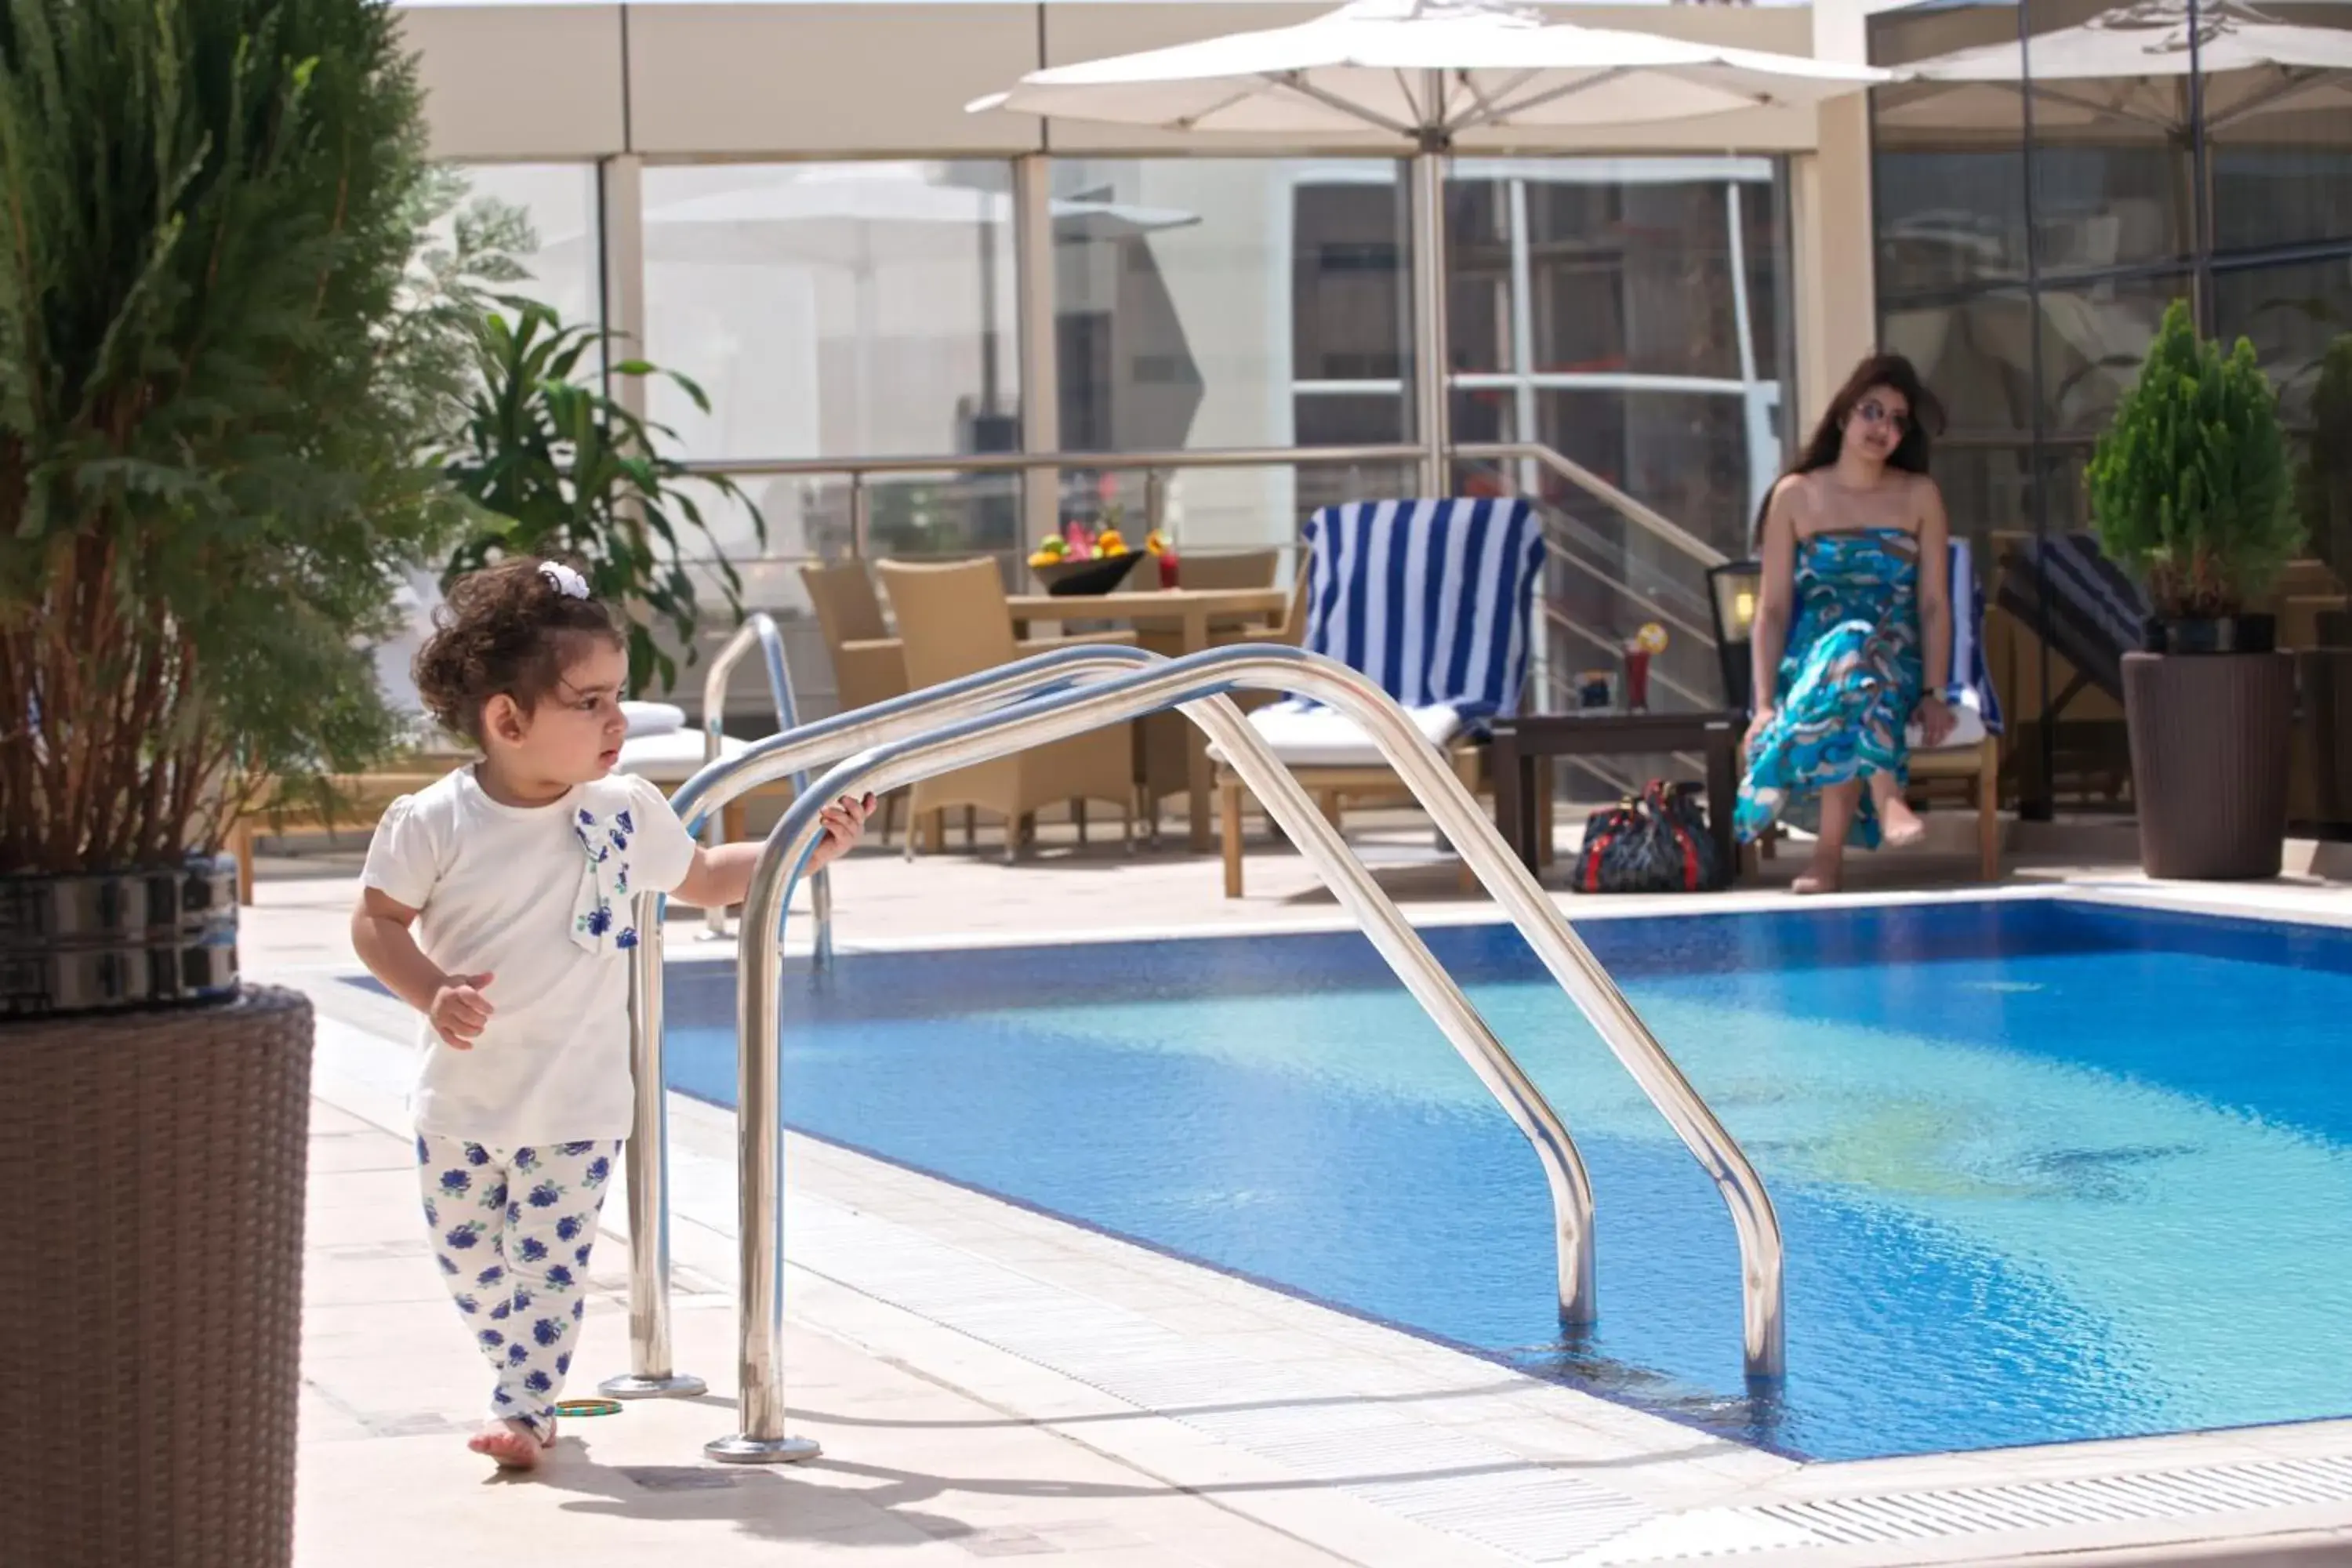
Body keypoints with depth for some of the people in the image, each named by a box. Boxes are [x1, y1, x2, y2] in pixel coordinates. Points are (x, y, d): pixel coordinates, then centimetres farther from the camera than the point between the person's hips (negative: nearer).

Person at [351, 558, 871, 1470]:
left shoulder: (626, 815, -6)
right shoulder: (433, 823, -14)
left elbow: (703, 880, 11)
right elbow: (376, 922, -6)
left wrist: (803, 850, 2)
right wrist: (431, 992, -22)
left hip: (576, 1106, -1)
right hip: (462, 1097, 1)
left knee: (549, 1259, -1)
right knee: (467, 1258, 14)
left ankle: (526, 1410, 12)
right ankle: (527, 1379, 35)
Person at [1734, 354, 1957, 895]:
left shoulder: (1920, 497, 10)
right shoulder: (1796, 496, 7)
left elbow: (1935, 605, 6)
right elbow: (1773, 609, 4)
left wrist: (1933, 695, -8)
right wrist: (1765, 702, -8)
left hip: (1897, 669, 0)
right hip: (1810, 664, 0)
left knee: (1854, 652, -37)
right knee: (1848, 650, -37)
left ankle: (1830, 851, -42)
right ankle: (1887, 802, -52)